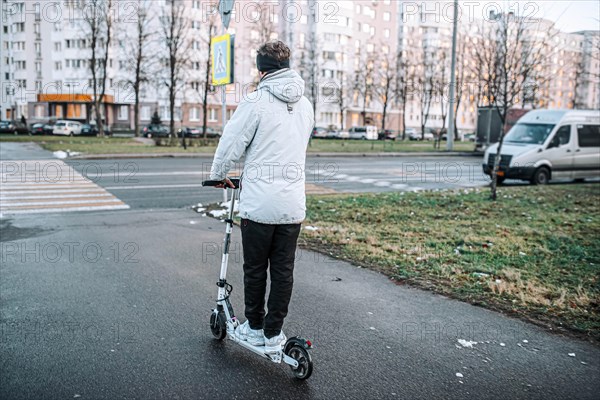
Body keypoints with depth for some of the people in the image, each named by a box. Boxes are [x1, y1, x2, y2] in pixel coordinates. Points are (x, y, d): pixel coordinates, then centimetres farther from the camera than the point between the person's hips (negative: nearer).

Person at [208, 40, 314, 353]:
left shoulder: (256, 101, -10)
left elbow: (232, 142, -7)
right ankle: (274, 334, 19)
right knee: (283, 270, 10)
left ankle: (254, 328, 25)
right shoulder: (305, 105, 9)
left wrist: (218, 175, 13)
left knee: (255, 269, 11)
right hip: (293, 204, 5)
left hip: (259, 203, -5)